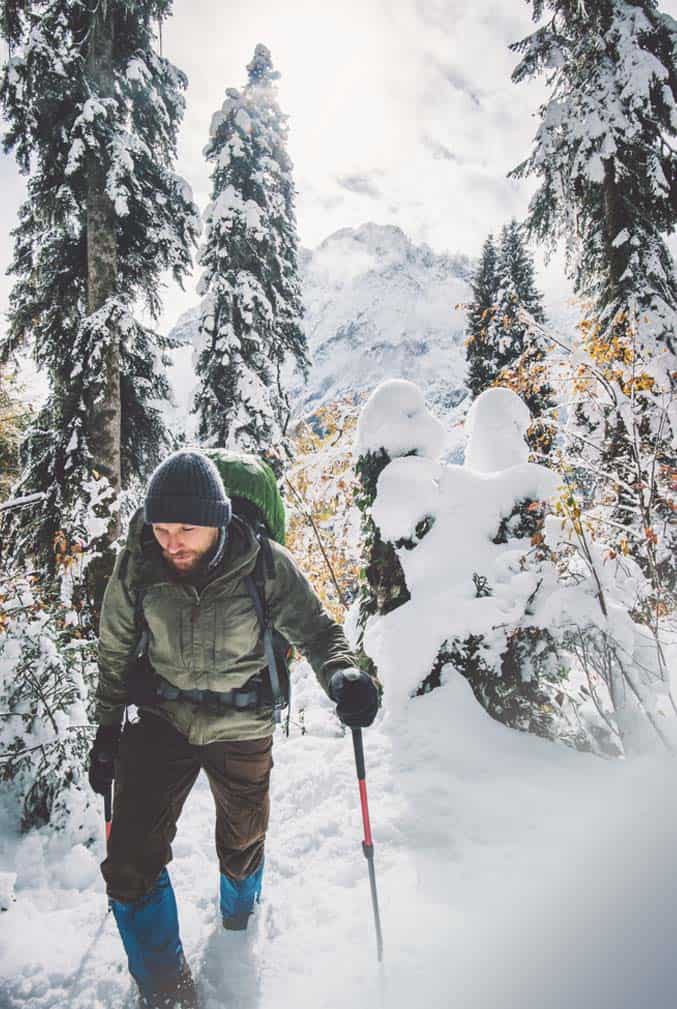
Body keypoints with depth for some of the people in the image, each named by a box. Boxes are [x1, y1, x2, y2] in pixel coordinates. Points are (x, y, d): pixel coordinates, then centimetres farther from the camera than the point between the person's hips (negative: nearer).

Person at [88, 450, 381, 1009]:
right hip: (163, 721, 1)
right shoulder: (135, 568, -14)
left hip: (243, 727, -1)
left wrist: (344, 675, -32)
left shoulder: (266, 565, -21)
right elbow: (115, 654, 1)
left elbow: (316, 630, -11)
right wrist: (107, 730, 7)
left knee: (242, 846, 21)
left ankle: (239, 923, 57)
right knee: (131, 860, -5)